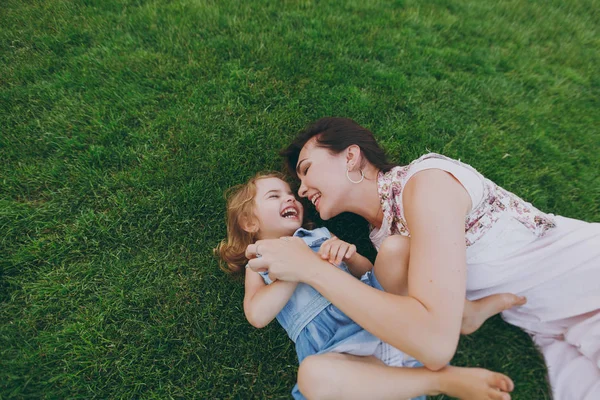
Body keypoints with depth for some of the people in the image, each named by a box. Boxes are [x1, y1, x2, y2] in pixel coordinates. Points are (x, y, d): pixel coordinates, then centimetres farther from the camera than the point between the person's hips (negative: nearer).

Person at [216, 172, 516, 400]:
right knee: (312, 374, -37)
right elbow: (257, 315, -5)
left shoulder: (319, 236, 22)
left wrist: (348, 254, -8)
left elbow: (367, 271, 15)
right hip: (338, 350, -2)